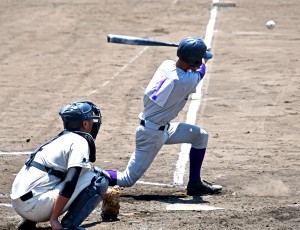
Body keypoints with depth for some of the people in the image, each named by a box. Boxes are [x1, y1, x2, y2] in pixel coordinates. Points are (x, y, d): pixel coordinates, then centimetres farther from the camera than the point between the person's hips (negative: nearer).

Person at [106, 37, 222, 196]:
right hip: (153, 134, -9)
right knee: (127, 180, -3)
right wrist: (204, 62, 21)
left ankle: (195, 183, 21)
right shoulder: (187, 81, -26)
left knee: (200, 135, 14)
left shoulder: (166, 65, -5)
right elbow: (200, 71, 0)